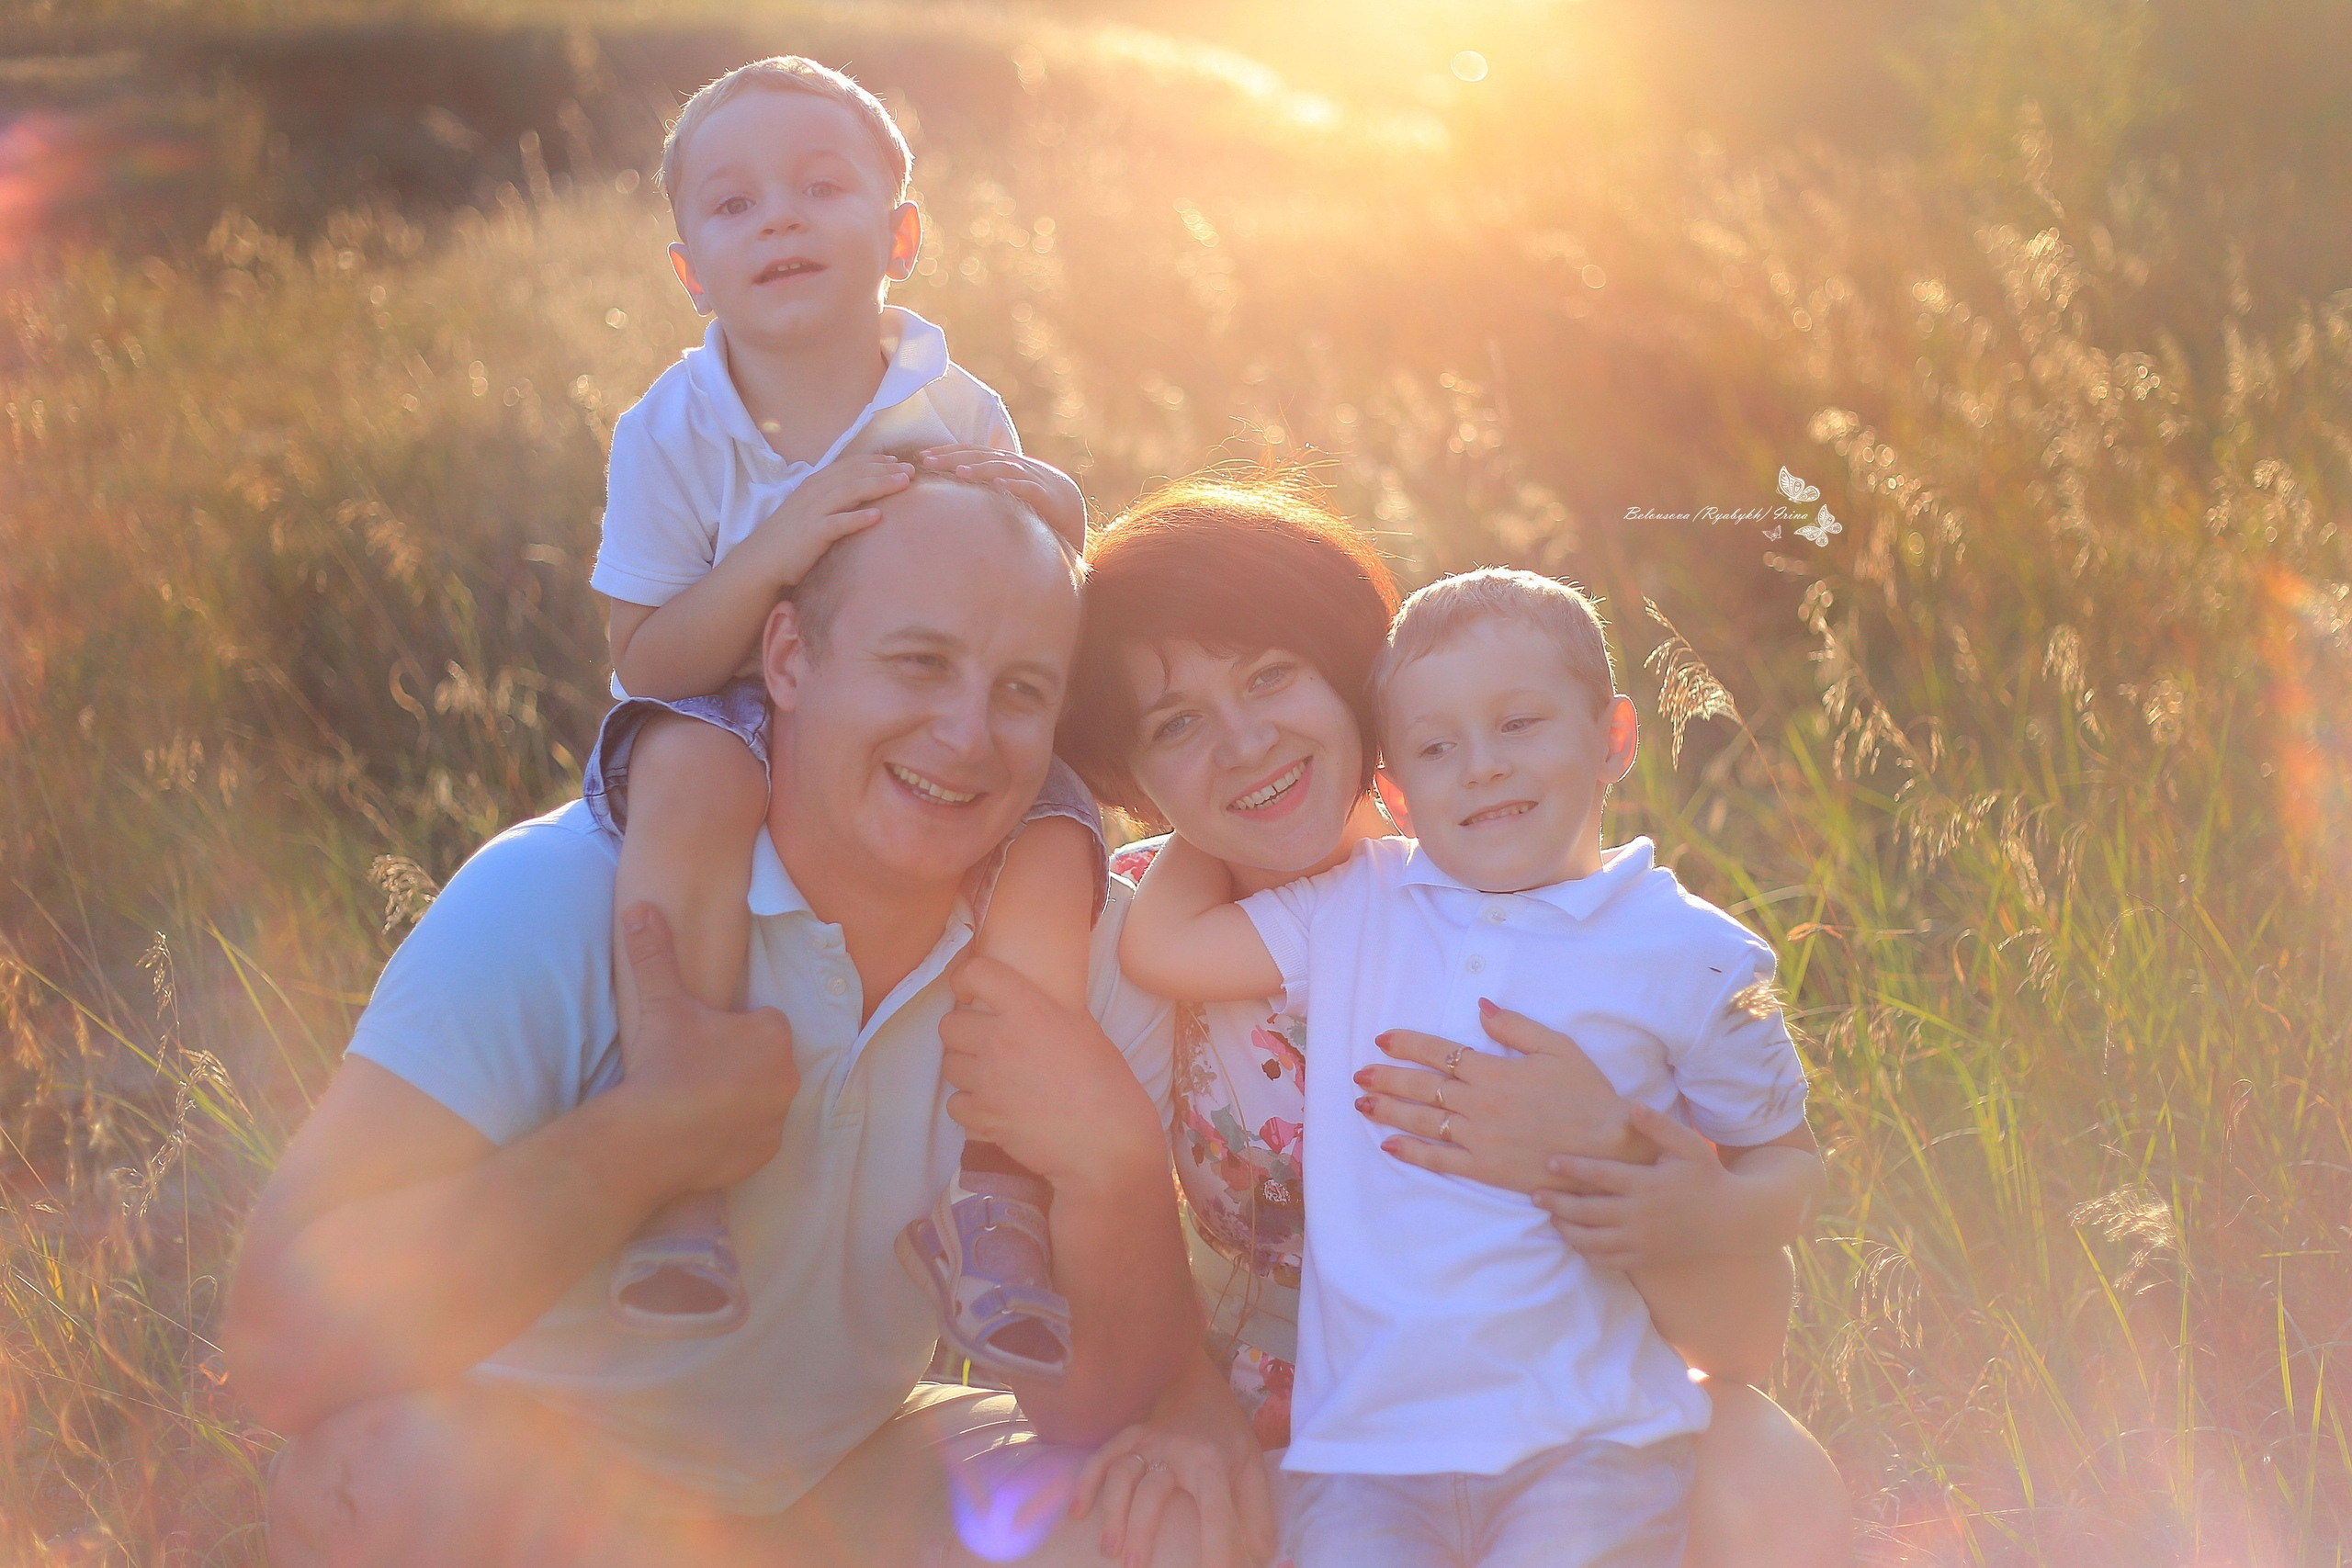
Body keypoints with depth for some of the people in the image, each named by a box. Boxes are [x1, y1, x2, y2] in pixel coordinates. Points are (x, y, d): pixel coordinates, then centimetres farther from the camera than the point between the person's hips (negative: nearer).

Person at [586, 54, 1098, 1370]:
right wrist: (772, 553, -30)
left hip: (923, 765, 2)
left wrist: (1050, 528, -21)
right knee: (689, 768, -36)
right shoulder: (673, 433, -9)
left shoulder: (960, 419, -6)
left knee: (1056, 838, -27)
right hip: (744, 731, -2)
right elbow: (650, 662, -14)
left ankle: (998, 1180, -21)